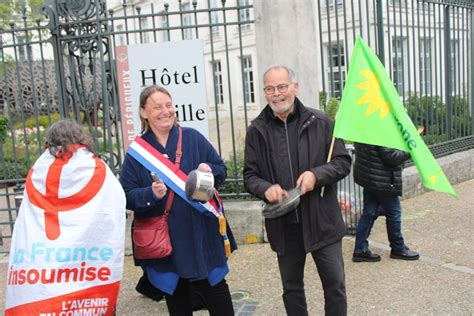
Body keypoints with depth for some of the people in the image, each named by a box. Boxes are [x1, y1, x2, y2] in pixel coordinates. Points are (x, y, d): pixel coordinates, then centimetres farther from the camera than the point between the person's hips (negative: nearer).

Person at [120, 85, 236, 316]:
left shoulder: (193, 138, 0)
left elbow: (221, 170, 5)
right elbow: (126, 196, -4)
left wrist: (209, 170, -17)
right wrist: (151, 194, -23)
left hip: (202, 234, 0)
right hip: (164, 241, 0)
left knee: (216, 289, 10)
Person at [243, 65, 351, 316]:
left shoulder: (320, 122, -2)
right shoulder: (257, 130, 2)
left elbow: (343, 162, 0)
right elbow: (250, 175, 5)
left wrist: (317, 174, -18)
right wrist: (266, 188, -17)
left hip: (322, 220, -1)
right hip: (283, 224, 2)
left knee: (335, 285, 9)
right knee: (291, 288, 17)